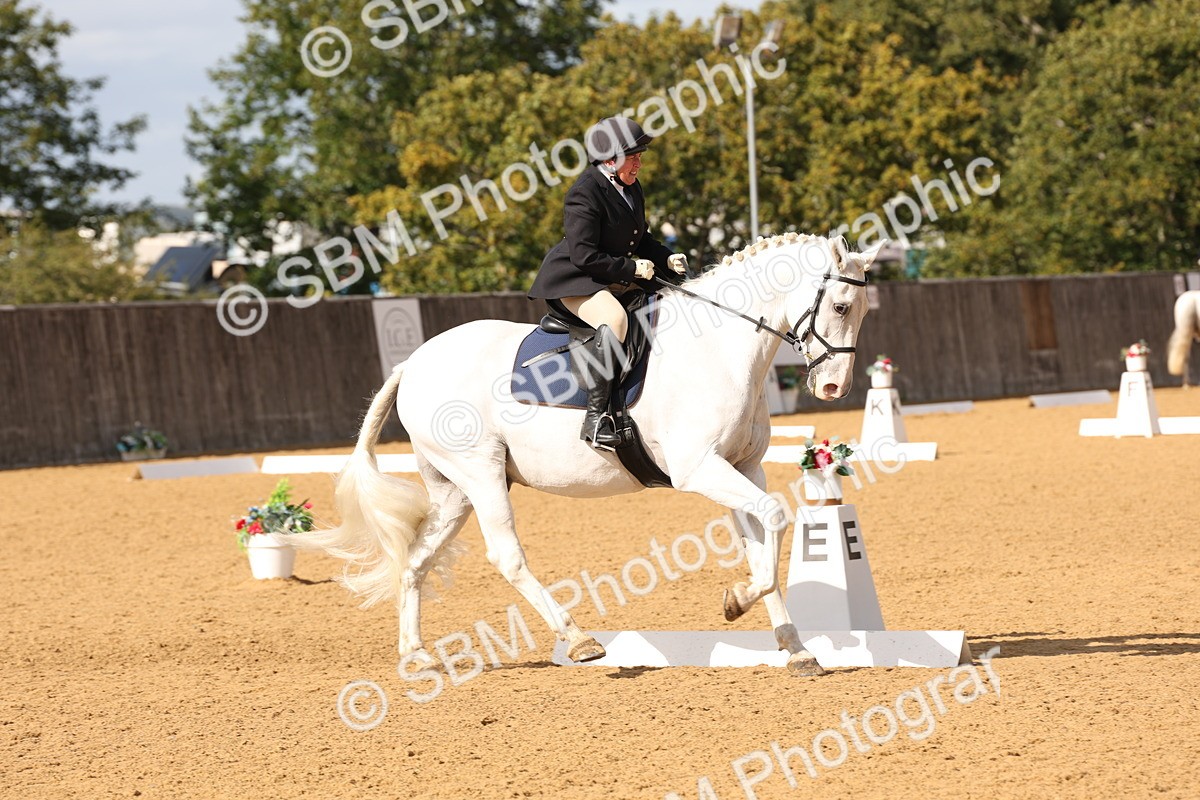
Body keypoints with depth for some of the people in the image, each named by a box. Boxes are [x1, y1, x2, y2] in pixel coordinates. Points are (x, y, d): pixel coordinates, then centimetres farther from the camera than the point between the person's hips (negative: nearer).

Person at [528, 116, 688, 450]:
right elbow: (584, 256, -24)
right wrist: (631, 268, -21)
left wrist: (667, 259, 4)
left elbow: (642, 240, 22)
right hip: (574, 281, -10)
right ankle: (596, 417, -39)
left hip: (620, 281, 10)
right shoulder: (585, 194, -19)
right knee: (614, 319, -37)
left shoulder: (631, 188, 10)